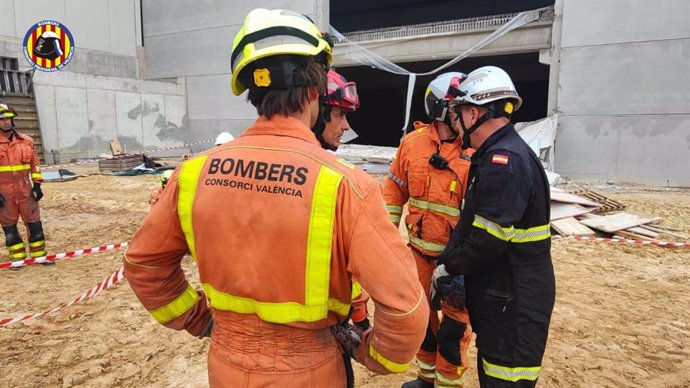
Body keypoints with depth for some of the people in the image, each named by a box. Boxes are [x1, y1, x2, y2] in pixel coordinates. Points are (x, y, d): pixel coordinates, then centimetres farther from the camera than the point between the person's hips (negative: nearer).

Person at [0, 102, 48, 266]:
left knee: (34, 222, 5)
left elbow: (35, 163, 10)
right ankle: (17, 257, 19)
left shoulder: (26, 141, 5)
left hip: (25, 189, 2)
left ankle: (39, 254, 15)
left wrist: (37, 184, 4)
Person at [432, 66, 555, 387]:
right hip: (500, 293, 10)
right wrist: (447, 263, 6)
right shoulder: (494, 156, 11)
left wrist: (448, 267, -11)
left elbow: (488, 238, -26)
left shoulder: (504, 161, -22)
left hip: (514, 302, -10)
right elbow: (469, 223, 12)